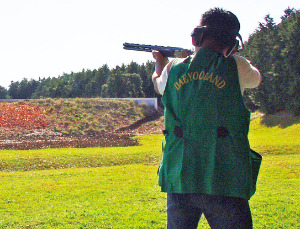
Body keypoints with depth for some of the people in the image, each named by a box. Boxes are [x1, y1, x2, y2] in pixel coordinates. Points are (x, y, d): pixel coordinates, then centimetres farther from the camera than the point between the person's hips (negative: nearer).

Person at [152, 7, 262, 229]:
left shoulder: (175, 69, 5)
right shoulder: (235, 67, -4)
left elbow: (158, 84, 29)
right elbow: (257, 78, 20)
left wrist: (160, 62, 51)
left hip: (179, 179, 3)